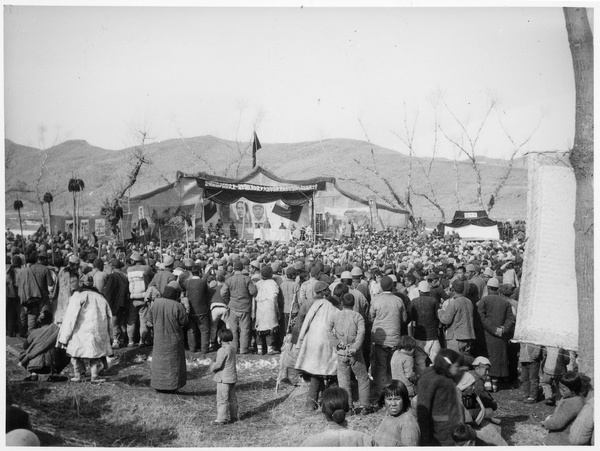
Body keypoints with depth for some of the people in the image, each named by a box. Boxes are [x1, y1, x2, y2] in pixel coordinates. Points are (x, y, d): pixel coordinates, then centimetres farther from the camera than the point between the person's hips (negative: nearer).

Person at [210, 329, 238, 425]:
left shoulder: (222, 350, -19)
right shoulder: (232, 348, 8)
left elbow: (218, 364, -20)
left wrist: (212, 367, -1)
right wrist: (216, 361, 11)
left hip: (224, 378, -9)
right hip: (232, 377, 9)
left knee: (222, 399, -1)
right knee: (232, 398, 15)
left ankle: (222, 419, 2)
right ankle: (233, 416, 22)